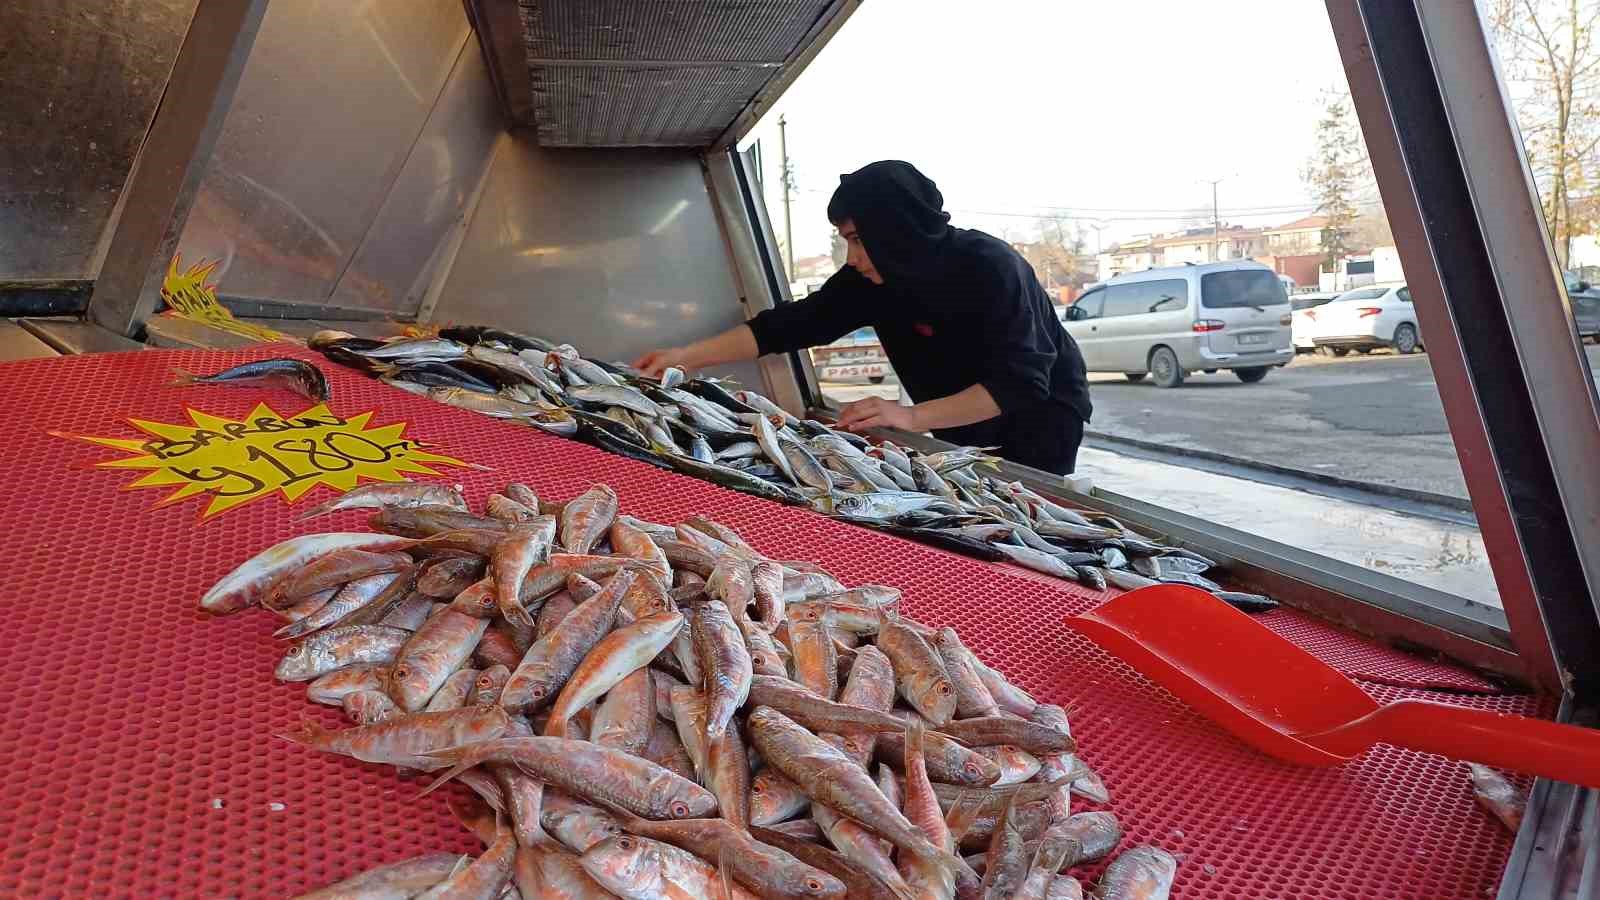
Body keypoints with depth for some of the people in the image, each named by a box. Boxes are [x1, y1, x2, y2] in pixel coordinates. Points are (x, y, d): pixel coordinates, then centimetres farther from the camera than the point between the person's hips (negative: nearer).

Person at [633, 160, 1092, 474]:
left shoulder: (990, 268, -29)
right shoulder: (870, 277, -13)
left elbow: (1020, 383, -35)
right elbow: (792, 323, -13)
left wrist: (912, 416, -43)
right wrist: (687, 356, -19)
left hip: (1038, 417, -5)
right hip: (961, 430, 5)